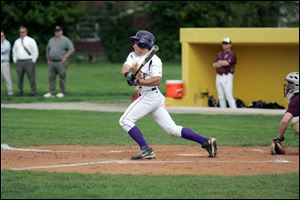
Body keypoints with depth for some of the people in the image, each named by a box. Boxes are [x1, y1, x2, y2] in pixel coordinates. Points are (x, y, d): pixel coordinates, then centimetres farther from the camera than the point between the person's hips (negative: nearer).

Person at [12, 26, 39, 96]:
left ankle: (33, 92, -2)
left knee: (31, 77, -6)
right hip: (19, 62, 4)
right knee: (20, 78, 3)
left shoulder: (31, 41, 1)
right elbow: (14, 52, 21)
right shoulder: (17, 42, 15)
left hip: (29, 61, -4)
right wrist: (15, 61, 11)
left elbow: (35, 52, 0)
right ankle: (20, 92, 9)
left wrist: (33, 61, -5)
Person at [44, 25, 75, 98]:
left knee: (62, 77, -4)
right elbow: (47, 50, 25)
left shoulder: (65, 40, -1)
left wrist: (65, 57, -15)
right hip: (52, 62, 6)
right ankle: (51, 93, 2)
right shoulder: (51, 40, 18)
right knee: (51, 77, 0)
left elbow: (71, 50, -8)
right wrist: (48, 59, 14)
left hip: (61, 62, -6)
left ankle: (62, 92, 1)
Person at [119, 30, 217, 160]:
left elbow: (157, 80, -22)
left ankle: (146, 149, -15)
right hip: (145, 97, 9)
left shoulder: (154, 60, -11)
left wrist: (139, 81, -32)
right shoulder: (133, 56, 13)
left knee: (125, 120, -12)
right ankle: (206, 142, 5)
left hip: (150, 95, -9)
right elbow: (124, 69, -5)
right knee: (173, 129, 7)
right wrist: (128, 74, -27)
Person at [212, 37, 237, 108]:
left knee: (229, 96, -14)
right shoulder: (219, 54, 17)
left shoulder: (232, 54, -3)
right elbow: (214, 65, 6)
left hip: (227, 77, -7)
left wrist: (220, 62, 0)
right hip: (218, 77, 7)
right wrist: (223, 63, -8)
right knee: (221, 97, 8)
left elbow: (227, 62, -19)